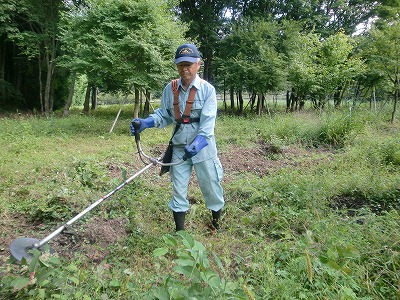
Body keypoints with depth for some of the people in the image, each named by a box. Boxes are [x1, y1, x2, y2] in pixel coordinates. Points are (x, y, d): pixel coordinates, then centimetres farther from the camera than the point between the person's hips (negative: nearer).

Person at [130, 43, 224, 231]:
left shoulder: (207, 89, -9)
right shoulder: (170, 89, 1)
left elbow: (208, 122, -17)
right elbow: (164, 115, 7)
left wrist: (197, 143, -32)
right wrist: (146, 122, -12)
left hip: (203, 148, -3)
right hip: (179, 148, 3)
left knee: (211, 188, 10)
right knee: (178, 190, 10)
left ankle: (216, 221, 38)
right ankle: (179, 231, 27)